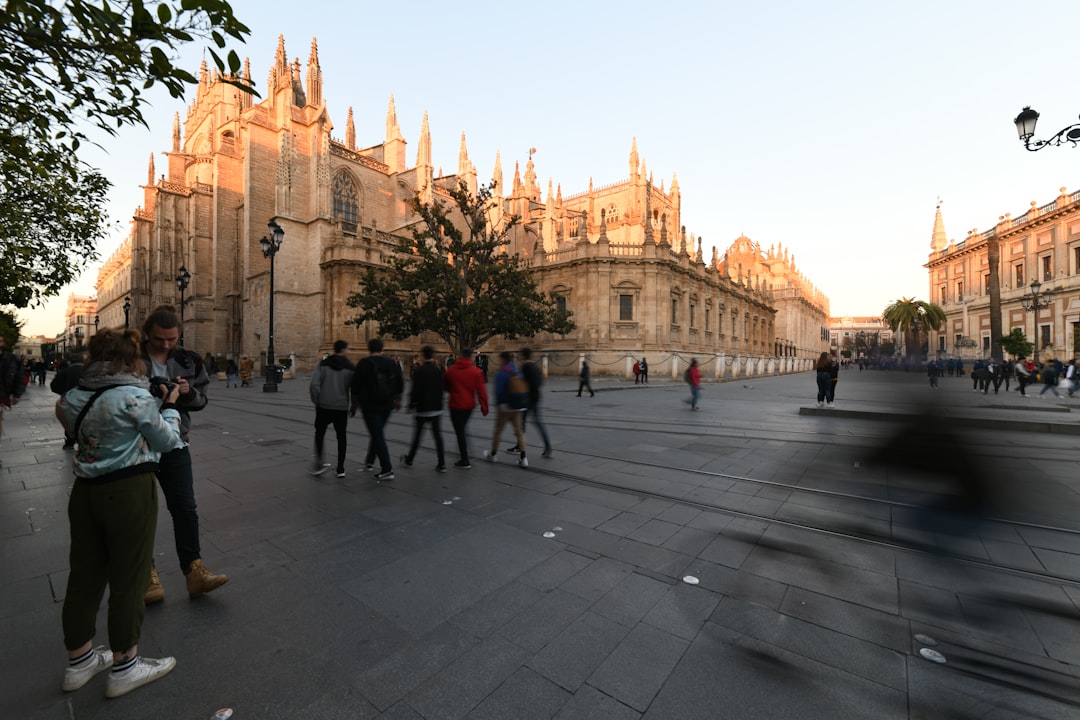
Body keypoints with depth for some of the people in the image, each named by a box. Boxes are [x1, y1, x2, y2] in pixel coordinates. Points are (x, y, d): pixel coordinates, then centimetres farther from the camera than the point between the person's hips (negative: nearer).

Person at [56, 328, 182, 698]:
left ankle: (79, 660, 36)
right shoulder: (135, 396, -18)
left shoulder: (76, 397, 2)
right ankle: (124, 667, 23)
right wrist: (170, 405, 5)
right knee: (127, 580, 8)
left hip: (85, 491, 7)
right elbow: (167, 440, -8)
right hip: (129, 493, -7)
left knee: (84, 575, 19)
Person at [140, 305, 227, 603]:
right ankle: (148, 574, 28)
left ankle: (194, 572, 14)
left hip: (173, 443, 2)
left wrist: (188, 392, -13)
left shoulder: (187, 361, 1)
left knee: (185, 508, 4)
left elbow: (200, 399, 8)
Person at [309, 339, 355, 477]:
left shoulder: (323, 365, -1)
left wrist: (316, 401, 2)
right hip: (341, 408, 0)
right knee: (341, 437, 10)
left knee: (319, 433, 18)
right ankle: (340, 469, 12)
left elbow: (314, 385, -11)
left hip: (323, 406, 1)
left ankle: (318, 463, 11)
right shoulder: (350, 368, -3)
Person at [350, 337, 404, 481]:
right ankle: (369, 461, 36)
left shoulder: (364, 364, -7)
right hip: (387, 405, 5)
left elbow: (356, 387, -6)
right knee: (377, 433, 22)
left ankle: (387, 470, -7)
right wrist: (397, 401, 24)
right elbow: (400, 385, 12)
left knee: (377, 435, -4)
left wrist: (354, 404, 5)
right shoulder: (392, 363, 7)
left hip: (369, 406, -5)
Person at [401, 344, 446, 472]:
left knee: (417, 435, 10)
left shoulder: (420, 370, -12)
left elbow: (415, 390, -14)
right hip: (436, 408, 4)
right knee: (437, 435, 5)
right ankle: (441, 464, 2)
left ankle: (409, 460, 26)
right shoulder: (439, 369, 3)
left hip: (422, 408, -4)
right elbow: (442, 388, 8)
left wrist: (411, 404, -2)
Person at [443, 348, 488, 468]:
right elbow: (481, 390, -8)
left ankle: (465, 461, 3)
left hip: (455, 404, -2)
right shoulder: (476, 371, -5)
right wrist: (484, 406, -3)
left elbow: (445, 386, 11)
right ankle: (464, 457, 24)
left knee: (460, 432, 2)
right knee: (462, 429, 21)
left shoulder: (451, 370, -2)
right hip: (469, 405, 3)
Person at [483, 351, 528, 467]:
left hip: (505, 406, -6)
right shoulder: (517, 372, 6)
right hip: (519, 406, 6)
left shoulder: (501, 373, -13)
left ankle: (492, 455, 26)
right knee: (519, 430, 10)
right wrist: (522, 404, 13)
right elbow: (524, 389, 7)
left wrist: (497, 405, -5)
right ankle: (523, 458, 3)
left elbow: (499, 391, -17)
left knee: (498, 430, 11)